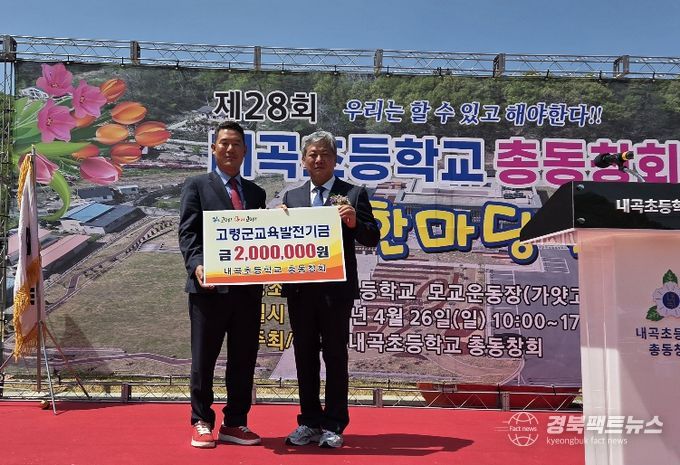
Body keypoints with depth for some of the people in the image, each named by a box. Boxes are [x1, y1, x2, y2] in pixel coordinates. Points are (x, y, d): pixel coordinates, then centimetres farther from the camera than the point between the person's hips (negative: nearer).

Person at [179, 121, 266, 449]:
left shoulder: (256, 192, 17)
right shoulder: (196, 186, 4)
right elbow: (188, 233, -5)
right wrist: (196, 265, -22)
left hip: (248, 288, 4)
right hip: (209, 287, -4)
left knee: (243, 359, 9)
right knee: (204, 359, 6)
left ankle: (235, 424, 21)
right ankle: (202, 423, 20)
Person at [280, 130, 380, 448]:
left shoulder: (353, 194, 1)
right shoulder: (291, 197, 13)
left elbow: (372, 239, -2)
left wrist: (354, 223, -21)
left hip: (336, 289, -4)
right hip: (299, 289, 4)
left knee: (335, 356, 4)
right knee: (305, 356, 11)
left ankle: (333, 425, 14)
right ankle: (309, 422, 23)